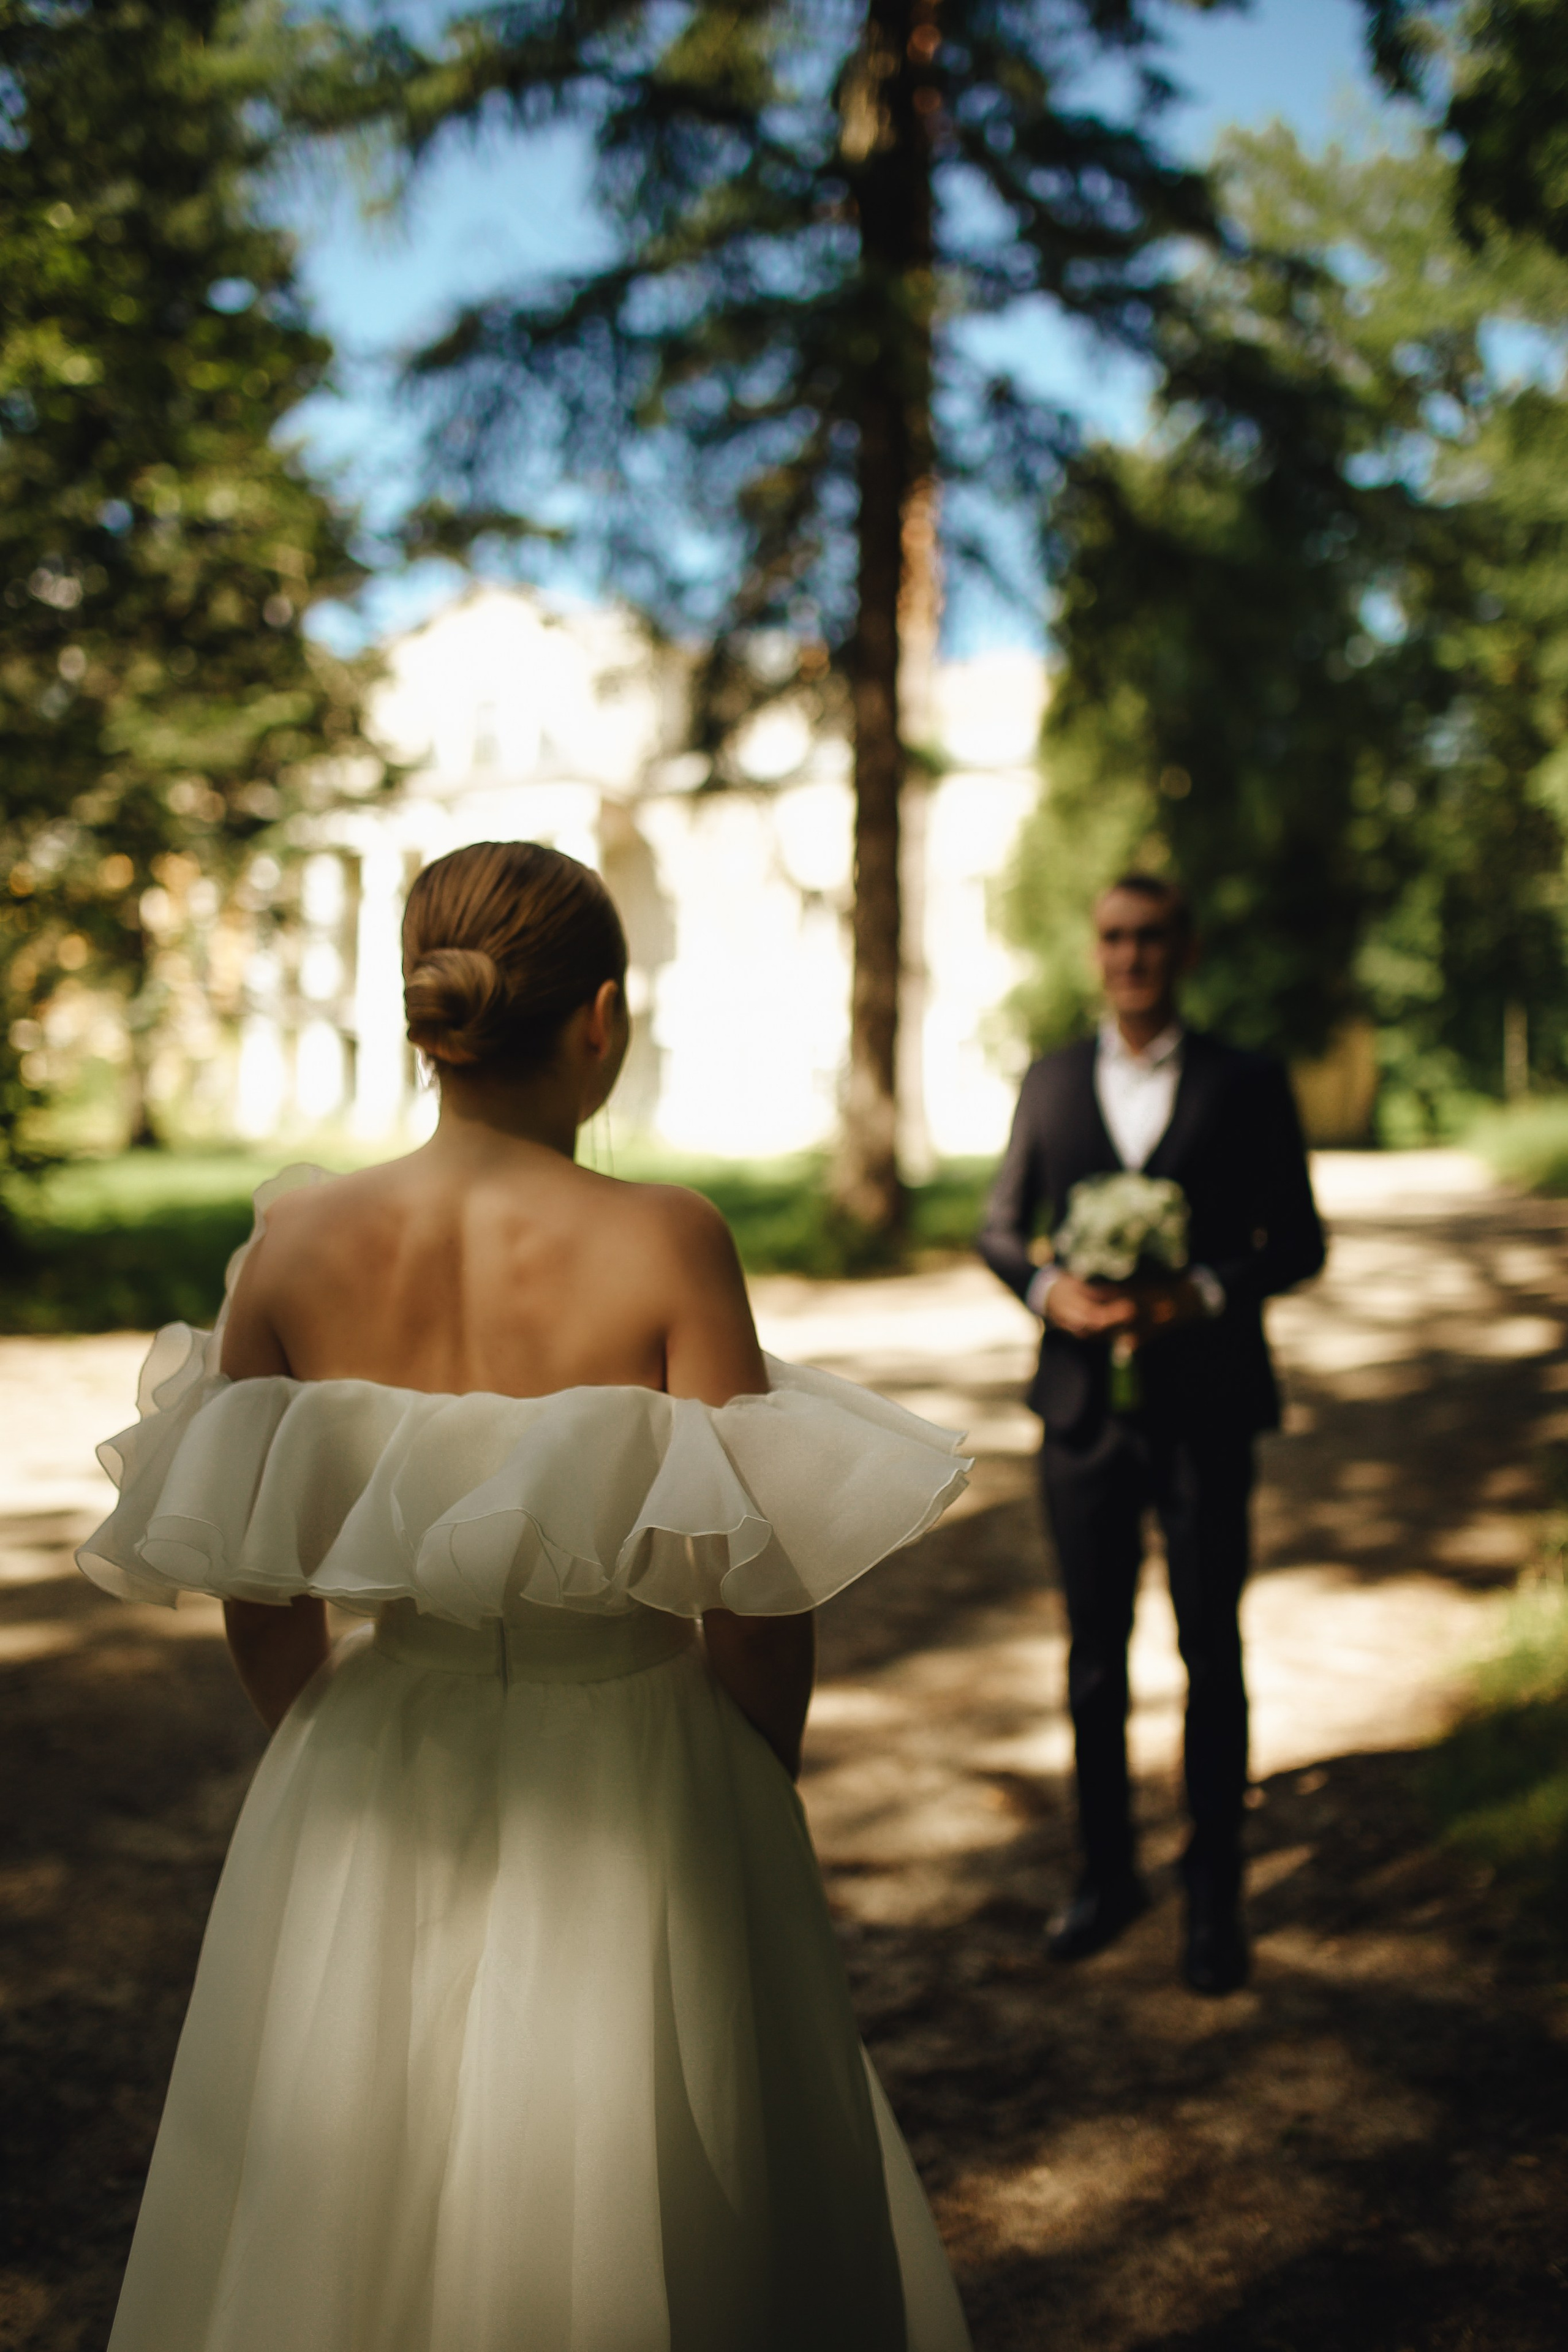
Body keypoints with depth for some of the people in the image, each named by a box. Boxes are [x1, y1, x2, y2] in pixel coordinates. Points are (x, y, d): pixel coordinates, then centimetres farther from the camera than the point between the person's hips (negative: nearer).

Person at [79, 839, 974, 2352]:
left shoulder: (296, 1238, -8)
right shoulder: (663, 1245, -17)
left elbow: (253, 1589, 1)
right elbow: (755, 1593, -13)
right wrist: (756, 1798, 5)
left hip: (365, 1832, 3)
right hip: (627, 1813, -3)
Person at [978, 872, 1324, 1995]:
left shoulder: (1249, 1086, 0)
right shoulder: (1052, 1082, 7)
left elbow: (1297, 1241, 0)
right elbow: (1001, 1226, 10)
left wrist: (1204, 1292, -18)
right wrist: (1050, 1291, -11)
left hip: (1205, 1409, -2)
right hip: (1086, 1403, 3)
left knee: (1211, 1655, 5)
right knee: (1095, 1653, 11)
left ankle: (1216, 1900, 18)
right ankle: (1108, 1874, 27)